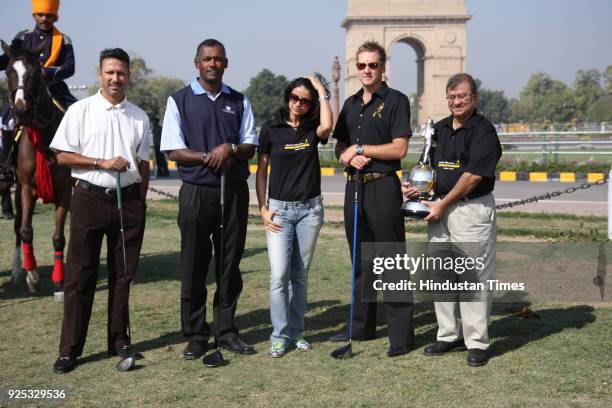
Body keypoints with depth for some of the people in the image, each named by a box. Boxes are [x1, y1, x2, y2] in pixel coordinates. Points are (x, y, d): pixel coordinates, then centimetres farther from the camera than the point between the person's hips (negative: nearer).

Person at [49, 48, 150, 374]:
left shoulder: (139, 117, 10)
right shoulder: (80, 110, 1)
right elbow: (62, 156, -2)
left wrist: (141, 202, 10)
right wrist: (103, 162, -13)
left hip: (129, 200, 3)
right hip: (90, 198, -3)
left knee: (123, 274, 9)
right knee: (80, 275, 0)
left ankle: (119, 340, 20)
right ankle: (70, 349, 6)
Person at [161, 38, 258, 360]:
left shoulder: (239, 102, 11)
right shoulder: (179, 101, 3)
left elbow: (250, 147, 8)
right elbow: (173, 151, -3)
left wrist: (231, 149, -13)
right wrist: (209, 158, -15)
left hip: (235, 191, 3)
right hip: (196, 192, -2)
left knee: (230, 265, 7)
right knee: (194, 267, 2)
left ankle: (226, 331, 17)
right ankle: (195, 335, 11)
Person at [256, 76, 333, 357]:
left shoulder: (312, 129, 3)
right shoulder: (271, 129, 1)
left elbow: (327, 126, -22)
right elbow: (261, 170, 4)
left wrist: (322, 91, -11)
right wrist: (263, 208, -3)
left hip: (310, 209, 2)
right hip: (279, 209, -1)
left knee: (300, 274, 8)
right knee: (279, 275, -9)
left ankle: (296, 332, 18)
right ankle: (280, 336, 0)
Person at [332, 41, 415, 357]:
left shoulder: (395, 100, -4)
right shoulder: (351, 104, 16)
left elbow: (399, 148, -13)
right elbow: (339, 147, 16)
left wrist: (360, 148, -10)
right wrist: (347, 156, -6)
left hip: (383, 186, -7)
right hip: (354, 186, 7)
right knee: (360, 260, 13)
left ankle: (401, 335, 0)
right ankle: (362, 327, 24)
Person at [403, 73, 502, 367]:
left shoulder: (483, 131, -9)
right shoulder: (439, 129, 15)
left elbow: (473, 176, -16)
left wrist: (443, 204, -13)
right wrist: (417, 188, 4)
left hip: (473, 208, -7)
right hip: (440, 208, 8)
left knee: (474, 276, -3)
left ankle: (476, 342, 5)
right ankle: (450, 335, 22)